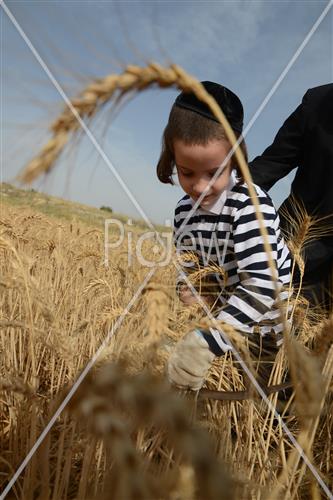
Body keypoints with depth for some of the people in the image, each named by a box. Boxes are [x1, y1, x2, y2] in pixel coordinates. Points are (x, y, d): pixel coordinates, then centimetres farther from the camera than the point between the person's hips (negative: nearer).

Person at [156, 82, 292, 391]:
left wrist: (206, 342, -43)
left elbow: (261, 284, -38)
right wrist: (187, 294, -12)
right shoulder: (185, 209, -9)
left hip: (275, 317, -5)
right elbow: (187, 268, 6)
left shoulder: (251, 204, -29)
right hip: (233, 315, 5)